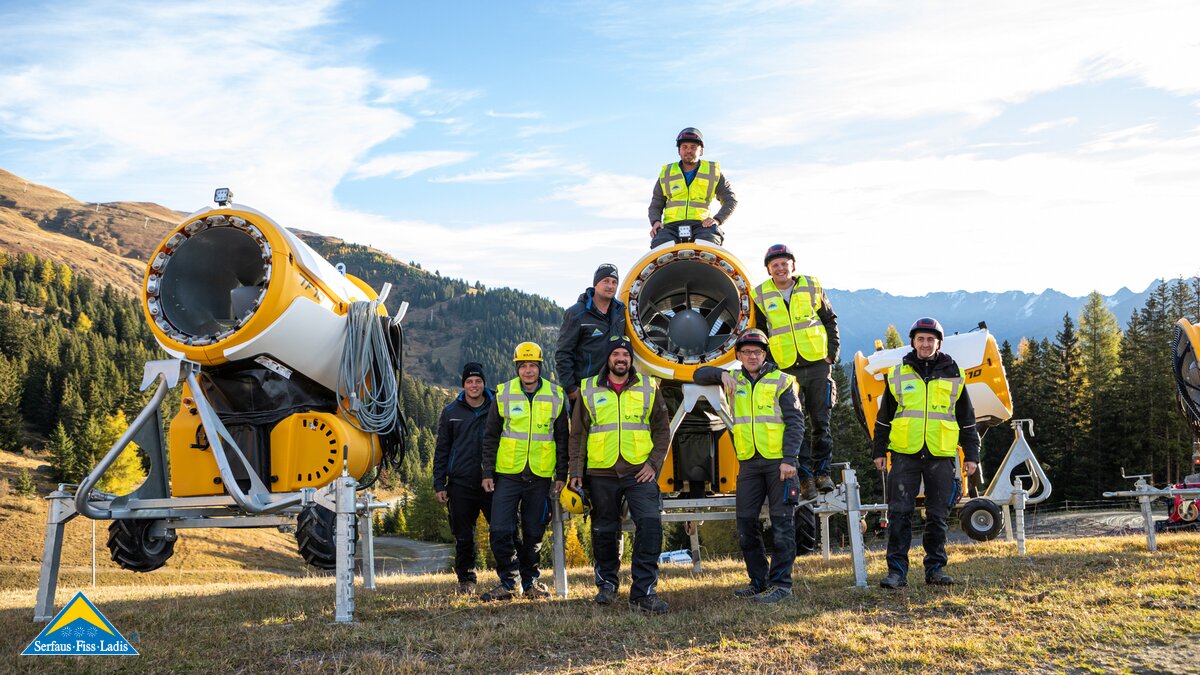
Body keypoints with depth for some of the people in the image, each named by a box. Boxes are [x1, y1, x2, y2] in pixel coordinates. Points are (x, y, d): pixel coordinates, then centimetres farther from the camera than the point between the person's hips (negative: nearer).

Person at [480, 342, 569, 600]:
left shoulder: (556, 396, 3)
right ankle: (510, 582, 9)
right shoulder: (503, 394, 1)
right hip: (507, 473, 0)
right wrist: (487, 472, 2)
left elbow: (562, 439, 8)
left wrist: (562, 474, 4)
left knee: (534, 533, 7)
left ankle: (530, 581, 22)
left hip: (540, 475, 1)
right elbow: (490, 437, 6)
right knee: (501, 531, -5)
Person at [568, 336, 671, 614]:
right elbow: (577, 435, 8)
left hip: (639, 472, 0)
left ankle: (643, 593, -11)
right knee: (604, 532, 9)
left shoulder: (648, 388, 8)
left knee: (650, 524, -15)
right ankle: (607, 584, 30)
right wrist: (576, 472, 2)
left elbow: (662, 429, 10)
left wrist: (653, 464, -2)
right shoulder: (588, 390, 7)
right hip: (601, 474, 1)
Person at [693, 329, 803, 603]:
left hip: (778, 461, -4)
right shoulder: (734, 380, 14)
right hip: (748, 463, 5)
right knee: (746, 523, 5)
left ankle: (781, 583, -1)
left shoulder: (781, 381, 2)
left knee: (782, 523, -4)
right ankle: (759, 581, 16)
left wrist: (789, 459, -13)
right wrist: (721, 374, -2)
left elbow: (795, 421, -3)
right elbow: (700, 374, 19)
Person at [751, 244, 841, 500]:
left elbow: (830, 319, 12)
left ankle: (822, 471, 15)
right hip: (786, 370, -1)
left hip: (818, 365, 1)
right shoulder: (759, 296, 2)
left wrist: (832, 352, 3)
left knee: (821, 422, 4)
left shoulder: (812, 286, 5)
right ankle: (805, 477, 1)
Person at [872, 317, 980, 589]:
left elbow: (967, 421, 12)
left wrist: (971, 455, 8)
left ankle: (936, 567, 17)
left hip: (941, 456, 0)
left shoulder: (954, 376, 8)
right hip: (905, 455, 0)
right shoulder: (898, 375, 8)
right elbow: (884, 418, 12)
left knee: (938, 516, 6)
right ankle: (897, 570, 0)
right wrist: (879, 451, 9)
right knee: (899, 514, -4)